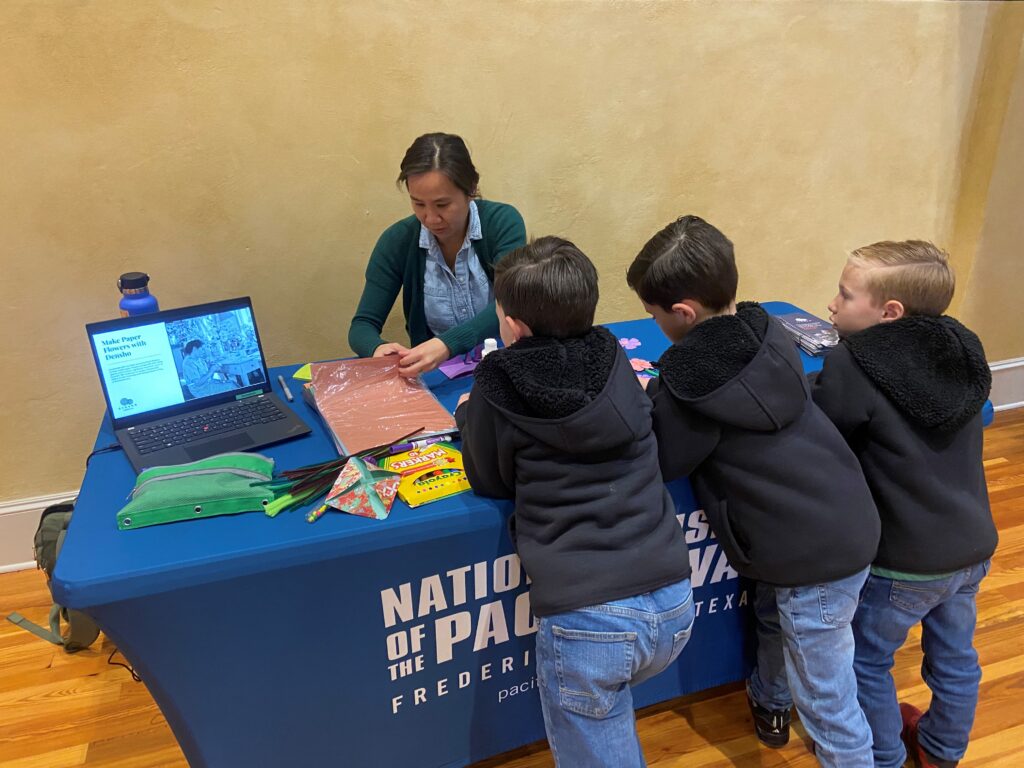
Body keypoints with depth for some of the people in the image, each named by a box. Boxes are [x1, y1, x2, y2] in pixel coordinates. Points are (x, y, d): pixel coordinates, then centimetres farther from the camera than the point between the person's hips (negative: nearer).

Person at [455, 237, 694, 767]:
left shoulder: (497, 388, -6)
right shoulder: (614, 361, 5)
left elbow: (493, 481, 8)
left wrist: (469, 416, 25)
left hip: (587, 617, -4)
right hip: (673, 602, 5)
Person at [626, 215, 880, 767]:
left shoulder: (688, 386, -24)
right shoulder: (768, 334, -2)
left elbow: (653, 463, -12)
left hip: (814, 555, -9)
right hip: (848, 521, 9)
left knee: (826, 701, 9)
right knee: (772, 615, 33)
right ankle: (769, 703, 59)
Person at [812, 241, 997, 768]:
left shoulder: (852, 364, -23)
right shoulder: (962, 348, -1)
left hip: (905, 558, -7)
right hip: (973, 546, 7)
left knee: (867, 662, 17)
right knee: (955, 657, 26)